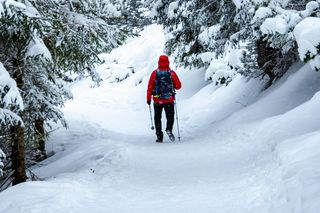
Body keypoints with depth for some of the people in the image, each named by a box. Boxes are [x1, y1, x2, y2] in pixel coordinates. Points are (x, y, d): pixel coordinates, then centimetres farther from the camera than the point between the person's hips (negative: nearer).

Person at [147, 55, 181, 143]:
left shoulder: (154, 73, -5)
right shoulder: (172, 73, -4)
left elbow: (150, 87, -5)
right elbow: (178, 86, 0)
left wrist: (148, 98, 2)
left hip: (157, 100, 0)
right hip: (169, 100, 0)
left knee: (157, 118, 11)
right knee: (170, 116, 11)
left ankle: (159, 136, 9)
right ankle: (169, 129, -17)